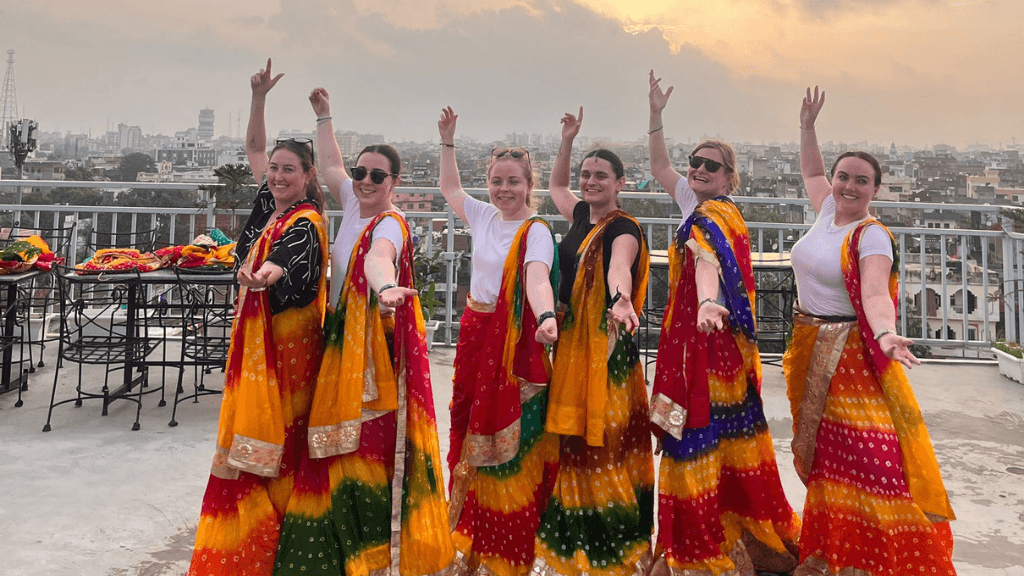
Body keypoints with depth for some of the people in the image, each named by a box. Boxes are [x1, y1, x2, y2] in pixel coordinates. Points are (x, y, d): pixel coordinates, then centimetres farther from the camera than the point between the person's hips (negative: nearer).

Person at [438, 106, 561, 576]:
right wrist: (448, 141, 23)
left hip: (515, 344, -6)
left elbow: (537, 278, -30)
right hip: (475, 337, 7)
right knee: (471, 438, 12)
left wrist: (547, 317, -49)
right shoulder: (483, 217, 9)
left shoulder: (536, 231, -11)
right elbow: (450, 187, 29)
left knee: (510, 447, 0)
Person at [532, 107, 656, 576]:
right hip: (569, 339, 8)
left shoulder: (623, 229, -12)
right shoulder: (581, 216, 11)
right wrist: (567, 141, 22)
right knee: (572, 442, 13)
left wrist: (620, 298, -55)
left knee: (603, 444, -3)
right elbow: (556, 186, 32)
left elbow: (619, 265, -36)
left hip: (606, 344, -8)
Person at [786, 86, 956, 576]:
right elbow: (811, 171, 27)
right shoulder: (827, 213, 6)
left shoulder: (872, 236, -14)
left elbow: (876, 293, -30)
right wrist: (807, 125, 20)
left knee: (866, 458, -9)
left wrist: (885, 333, -49)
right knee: (824, 456, 16)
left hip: (850, 356, -7)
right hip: (812, 352, 7)